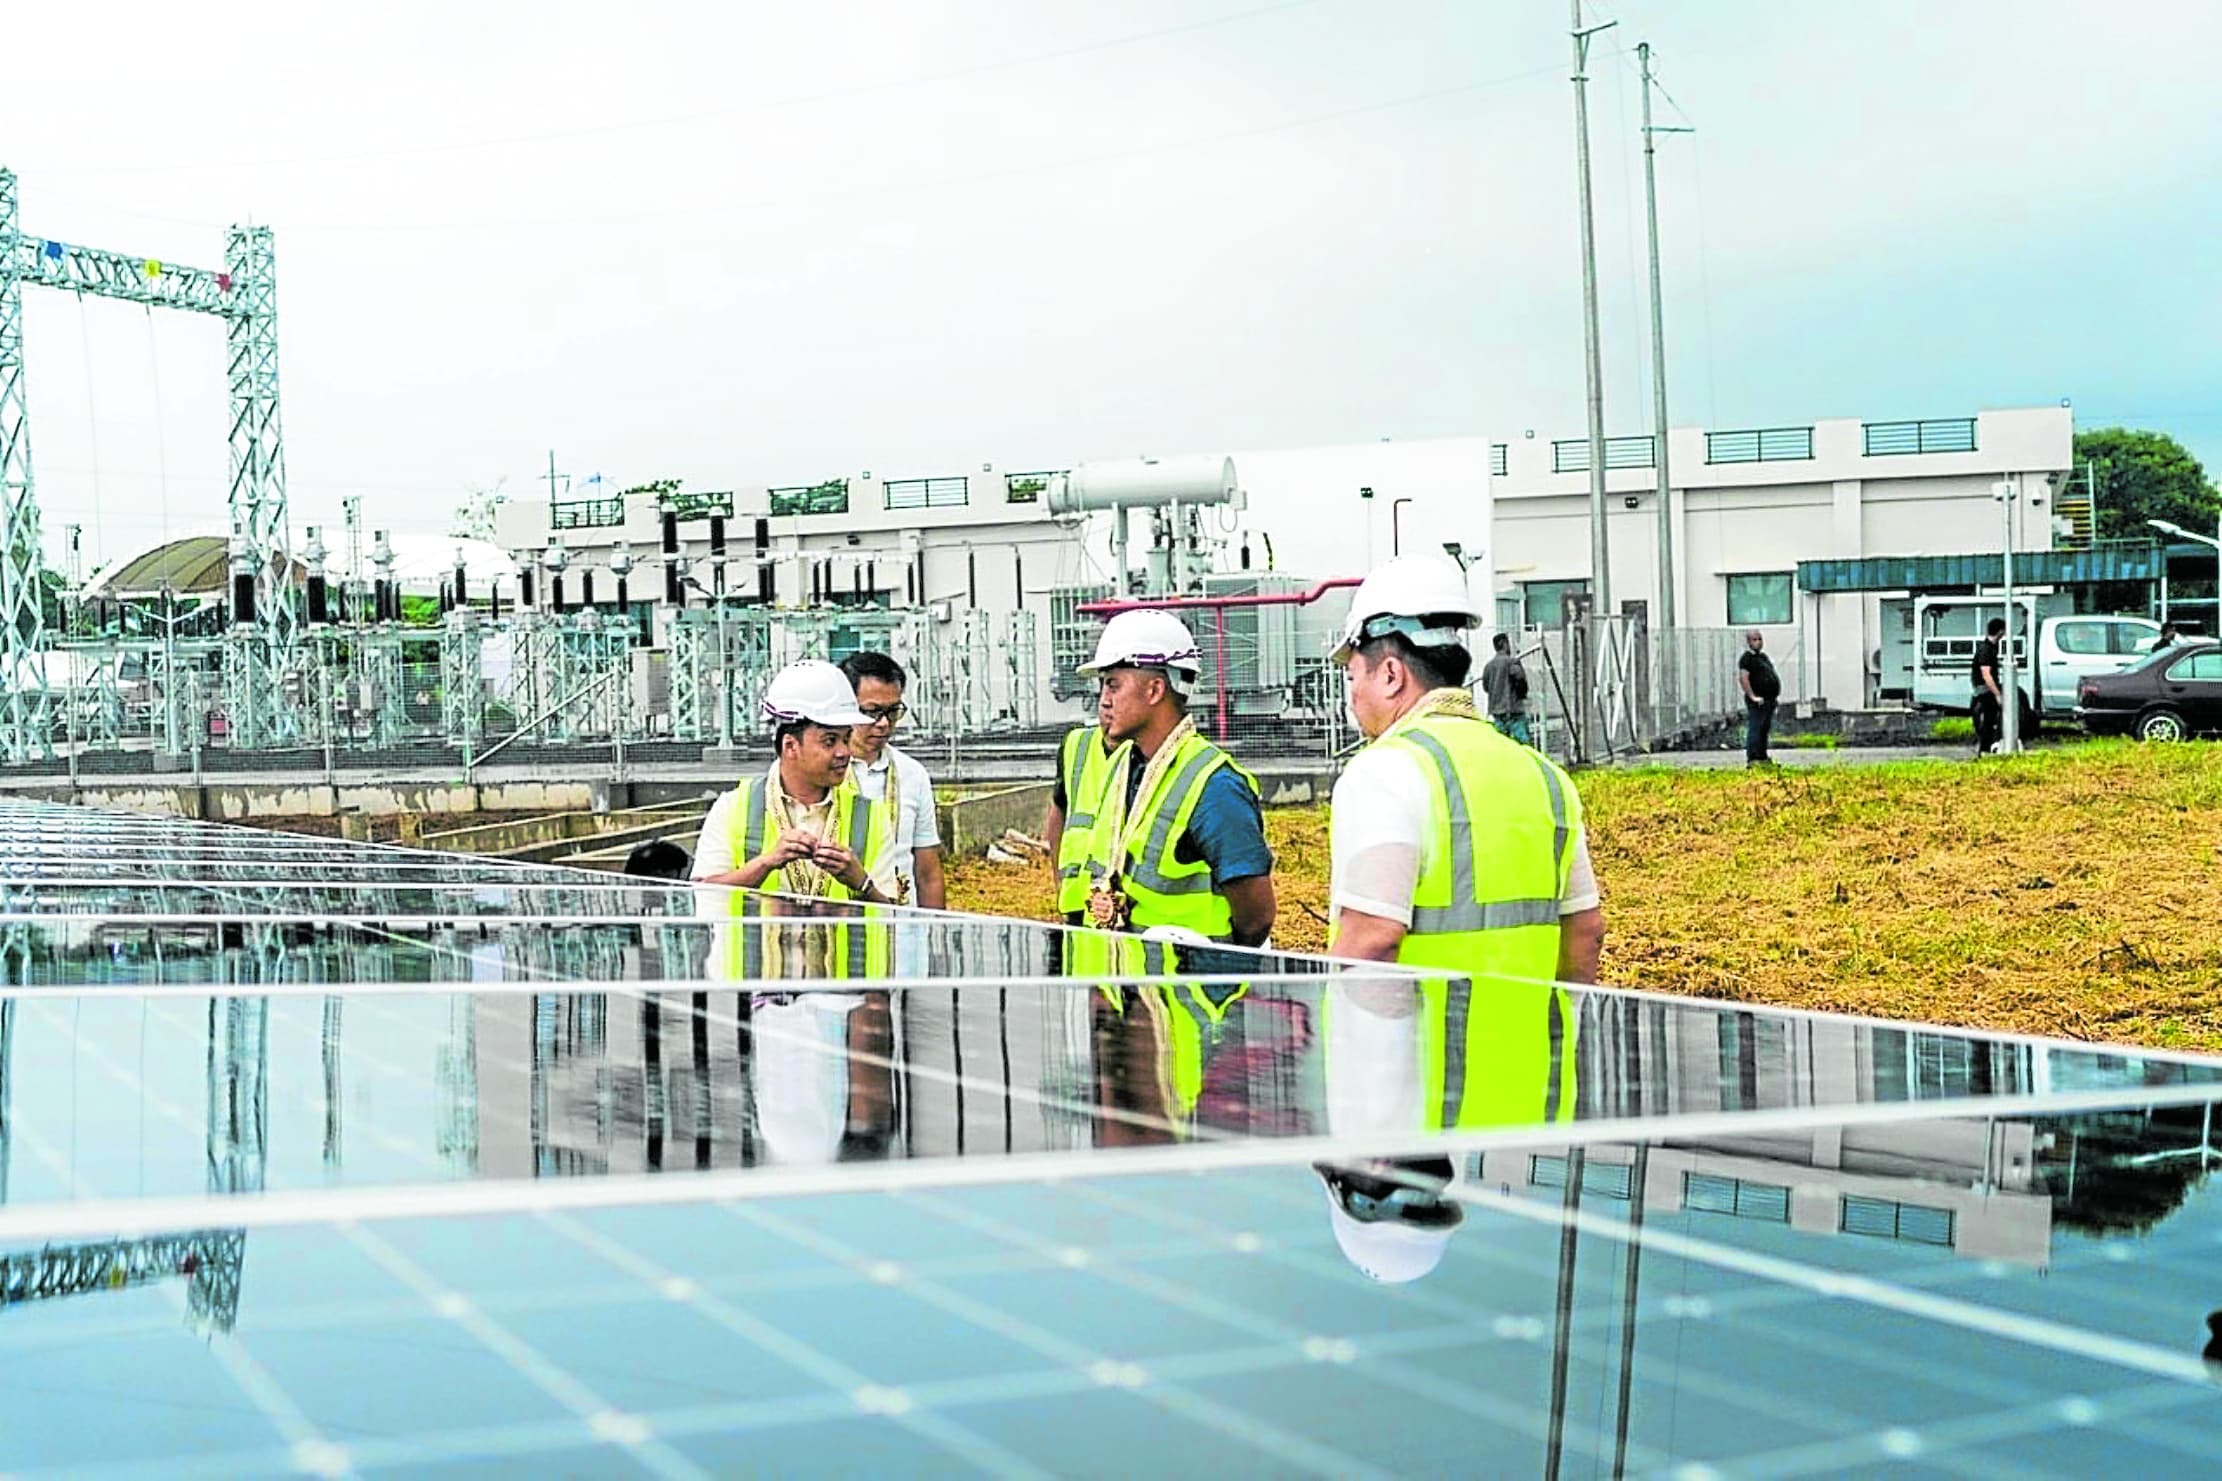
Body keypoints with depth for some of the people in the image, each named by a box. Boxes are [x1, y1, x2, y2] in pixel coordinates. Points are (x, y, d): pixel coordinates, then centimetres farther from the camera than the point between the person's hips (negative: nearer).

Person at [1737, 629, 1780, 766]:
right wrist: (1752, 696, -26)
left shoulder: (1763, 656, 19)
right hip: (1758, 702, -9)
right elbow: (1743, 678, -22)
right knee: (1755, 729, -12)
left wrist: (1773, 696, 21)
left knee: (1764, 731, 13)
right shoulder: (1747, 657, -10)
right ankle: (1752, 760, -15)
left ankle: (1763, 758, 20)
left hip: (1769, 700, 9)